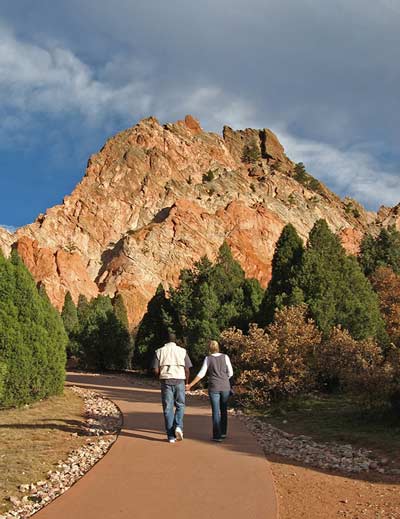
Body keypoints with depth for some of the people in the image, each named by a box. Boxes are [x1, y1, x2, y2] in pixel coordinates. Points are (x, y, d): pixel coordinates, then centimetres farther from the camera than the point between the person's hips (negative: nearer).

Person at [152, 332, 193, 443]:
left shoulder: (159, 351, 5)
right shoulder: (182, 351, 4)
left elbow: (156, 370, -1)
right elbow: (187, 369, 0)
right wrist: (187, 382, 12)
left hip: (166, 381, 0)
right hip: (179, 380, 0)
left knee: (168, 408, 6)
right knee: (180, 405, 15)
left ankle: (171, 436, 6)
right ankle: (178, 426, -9)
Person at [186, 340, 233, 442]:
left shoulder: (208, 359, -3)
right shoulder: (225, 357, 0)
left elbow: (201, 374, -8)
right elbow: (230, 373, 2)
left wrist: (190, 385, -5)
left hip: (214, 387, -2)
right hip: (225, 387, 2)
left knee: (216, 412, 2)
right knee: (224, 410, 16)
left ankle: (217, 435, -1)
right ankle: (223, 432, 23)